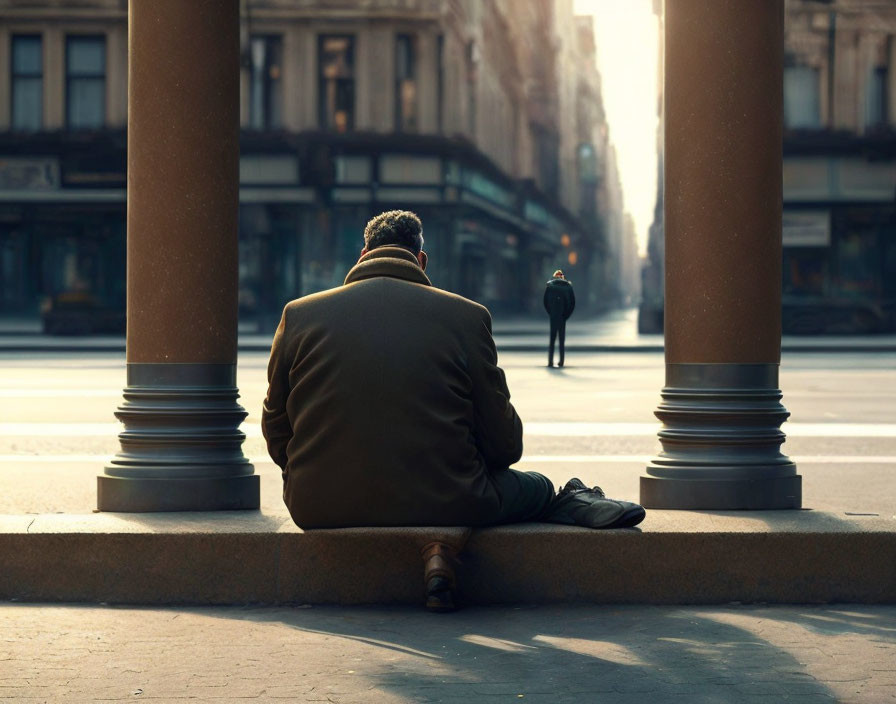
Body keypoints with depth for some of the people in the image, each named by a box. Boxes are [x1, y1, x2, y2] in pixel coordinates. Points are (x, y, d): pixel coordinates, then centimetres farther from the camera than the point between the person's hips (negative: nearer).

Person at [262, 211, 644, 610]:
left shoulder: (298, 315, 2)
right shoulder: (467, 317, -2)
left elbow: (276, 430, 9)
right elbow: (504, 444, 3)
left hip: (320, 508, 0)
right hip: (443, 500, 1)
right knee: (537, 487, 29)